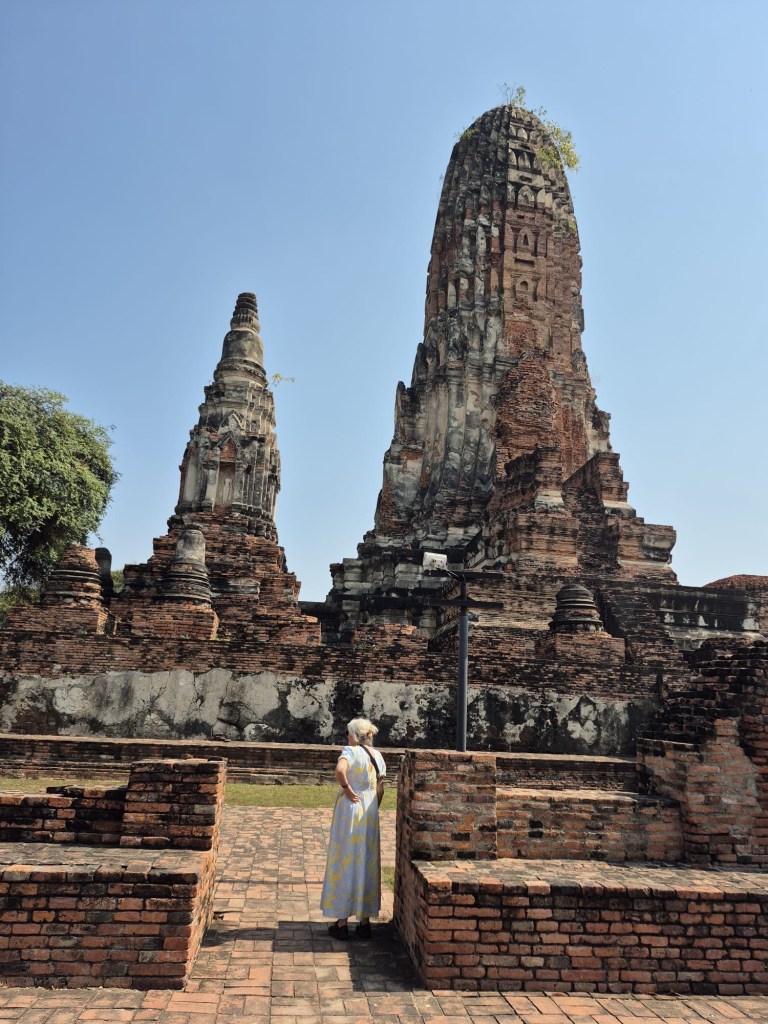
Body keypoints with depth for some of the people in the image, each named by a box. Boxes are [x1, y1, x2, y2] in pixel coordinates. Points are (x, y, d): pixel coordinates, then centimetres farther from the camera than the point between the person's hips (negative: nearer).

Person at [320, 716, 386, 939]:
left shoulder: (350, 751, -12)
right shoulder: (378, 756, 7)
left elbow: (339, 770, -33)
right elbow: (380, 790, 9)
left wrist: (347, 790, -18)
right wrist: (371, 812, 15)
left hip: (350, 809, -5)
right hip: (370, 812, 6)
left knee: (345, 864, 5)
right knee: (367, 864, 13)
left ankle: (341, 924, 13)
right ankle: (365, 923, 20)